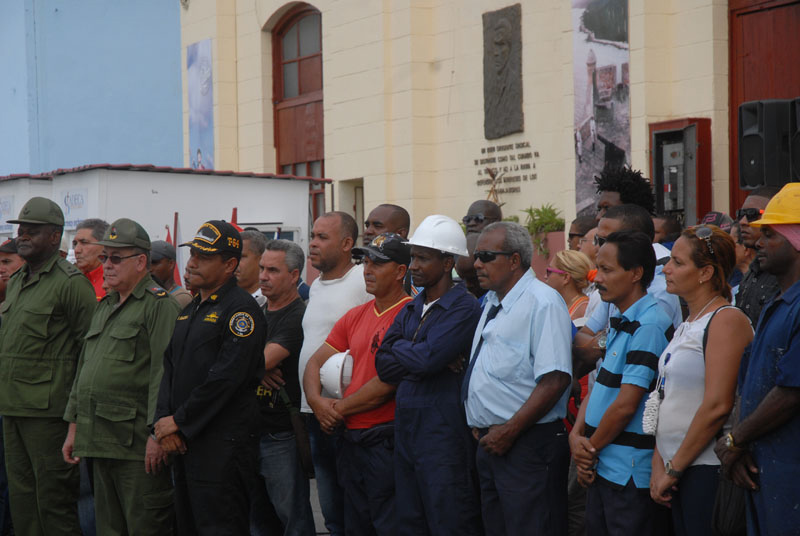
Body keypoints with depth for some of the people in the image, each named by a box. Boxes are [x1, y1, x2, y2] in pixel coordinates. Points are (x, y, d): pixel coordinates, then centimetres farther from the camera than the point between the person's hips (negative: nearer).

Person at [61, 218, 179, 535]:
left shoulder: (158, 305, -9)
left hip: (137, 445, -9)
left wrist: (157, 433, -22)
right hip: (100, 442, 9)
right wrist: (74, 428, 20)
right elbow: (83, 369, 24)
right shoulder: (105, 307, 20)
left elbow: (164, 374, -17)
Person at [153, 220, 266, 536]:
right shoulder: (189, 311, 18)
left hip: (221, 447, -9)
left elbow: (225, 378, -19)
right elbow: (169, 367, 14)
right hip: (182, 442, 9)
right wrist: (163, 421, -1)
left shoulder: (241, 308, -11)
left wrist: (179, 421, -13)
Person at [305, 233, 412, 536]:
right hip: (349, 440, 8)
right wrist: (317, 401, -4)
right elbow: (316, 363, 17)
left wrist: (340, 408, -7)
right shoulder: (355, 317, 15)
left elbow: (390, 381, -18)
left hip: (386, 440, -8)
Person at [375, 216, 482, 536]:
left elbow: (427, 358, -21)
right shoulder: (410, 310, 15)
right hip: (406, 429, 8)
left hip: (443, 434, -8)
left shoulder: (464, 308, -9)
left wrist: (400, 347, -1)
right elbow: (383, 365, 5)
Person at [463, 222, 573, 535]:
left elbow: (554, 380, -21)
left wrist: (509, 431, -19)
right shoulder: (493, 304, 16)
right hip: (491, 443, 9)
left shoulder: (543, 303, -13)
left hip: (528, 447, -9)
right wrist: (480, 427, 11)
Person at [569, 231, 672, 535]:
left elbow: (626, 404, -20)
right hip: (600, 466, 9)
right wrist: (577, 434, -2)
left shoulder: (648, 325, -17)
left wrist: (591, 448, -8)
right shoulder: (619, 323, 14)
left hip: (629, 472, -9)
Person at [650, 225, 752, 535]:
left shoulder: (727, 320, -13)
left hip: (708, 471, -8)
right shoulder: (687, 325, 14)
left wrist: (673, 469, -13)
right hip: (679, 472, 8)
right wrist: (659, 465, 2)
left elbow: (717, 406, -20)